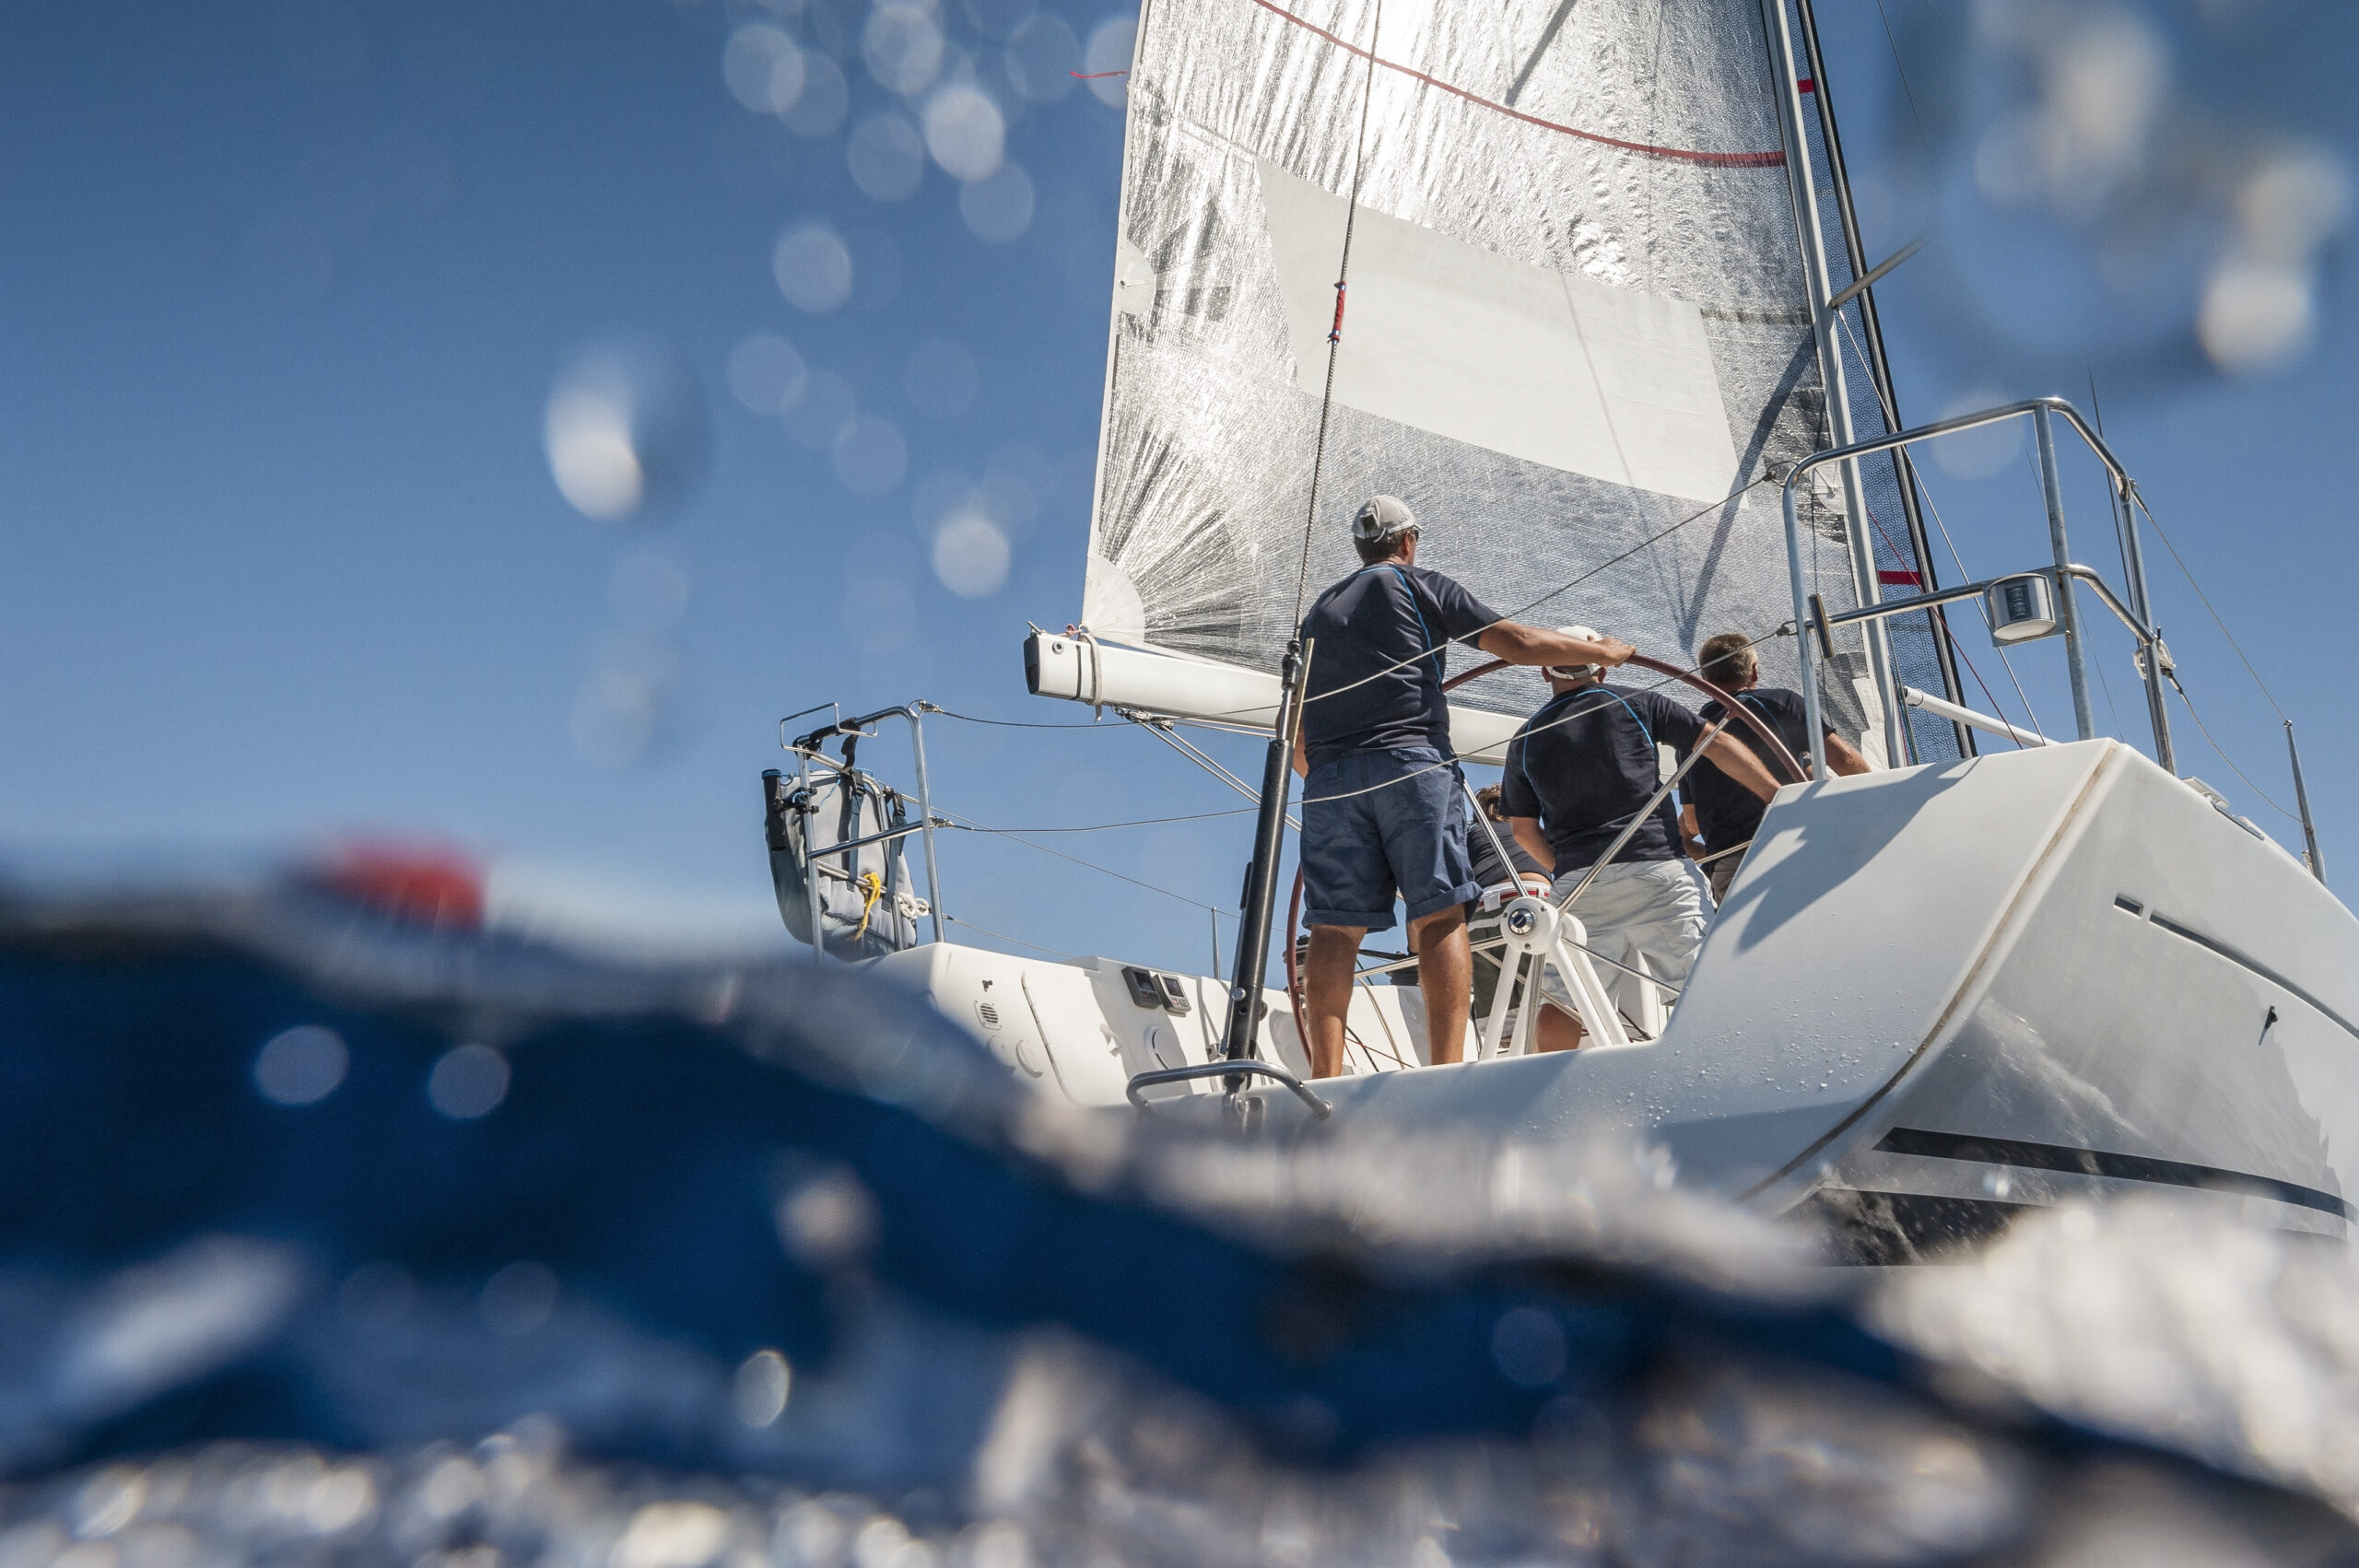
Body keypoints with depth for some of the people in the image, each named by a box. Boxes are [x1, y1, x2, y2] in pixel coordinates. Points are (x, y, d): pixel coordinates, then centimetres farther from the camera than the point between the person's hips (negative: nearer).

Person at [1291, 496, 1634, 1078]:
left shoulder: (1319, 611, 26)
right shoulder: (1419, 585, 12)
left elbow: (1296, 735, 25)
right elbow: (1517, 642, 7)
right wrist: (1601, 650, 20)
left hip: (1327, 776, 4)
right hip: (1410, 764, -4)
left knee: (1334, 925, 0)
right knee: (1438, 915, -5)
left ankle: (1325, 1076, -8)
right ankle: (1446, 1068, -14)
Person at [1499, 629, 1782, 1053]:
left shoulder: (1526, 739, 14)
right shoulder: (1636, 704, 10)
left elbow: (1524, 829, 19)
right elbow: (1719, 745, 5)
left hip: (1578, 886, 2)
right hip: (1657, 871, -1)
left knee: (1561, 1001, 5)